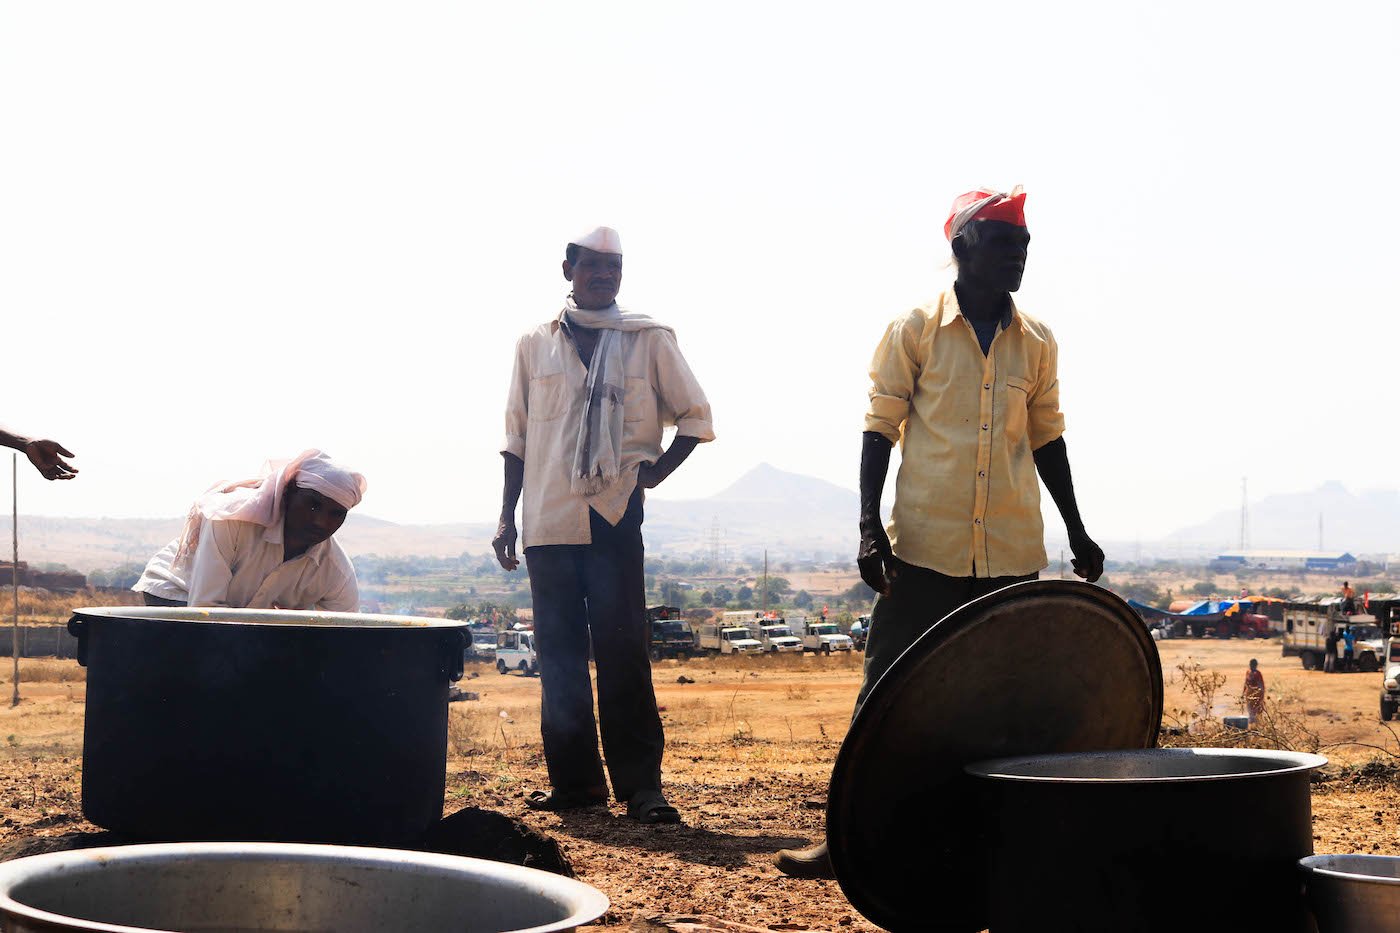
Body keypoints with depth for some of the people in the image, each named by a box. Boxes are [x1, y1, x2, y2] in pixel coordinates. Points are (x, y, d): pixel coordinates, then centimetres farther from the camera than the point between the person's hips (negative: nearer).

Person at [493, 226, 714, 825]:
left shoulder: (650, 341, 6)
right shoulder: (536, 345, 12)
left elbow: (695, 416, 10)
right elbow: (517, 436, 14)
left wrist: (657, 471, -1)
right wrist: (507, 517, 10)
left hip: (614, 517, -3)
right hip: (548, 521, 3)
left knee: (622, 652, -9)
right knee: (558, 654, 5)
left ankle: (641, 785, -8)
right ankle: (574, 779, 13)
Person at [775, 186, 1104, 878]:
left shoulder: (1037, 343, 10)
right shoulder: (914, 331, 0)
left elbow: (1046, 440, 17)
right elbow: (880, 429, -1)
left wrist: (1077, 533, 16)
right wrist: (870, 526, -10)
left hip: (1012, 552, 3)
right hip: (924, 548, -3)